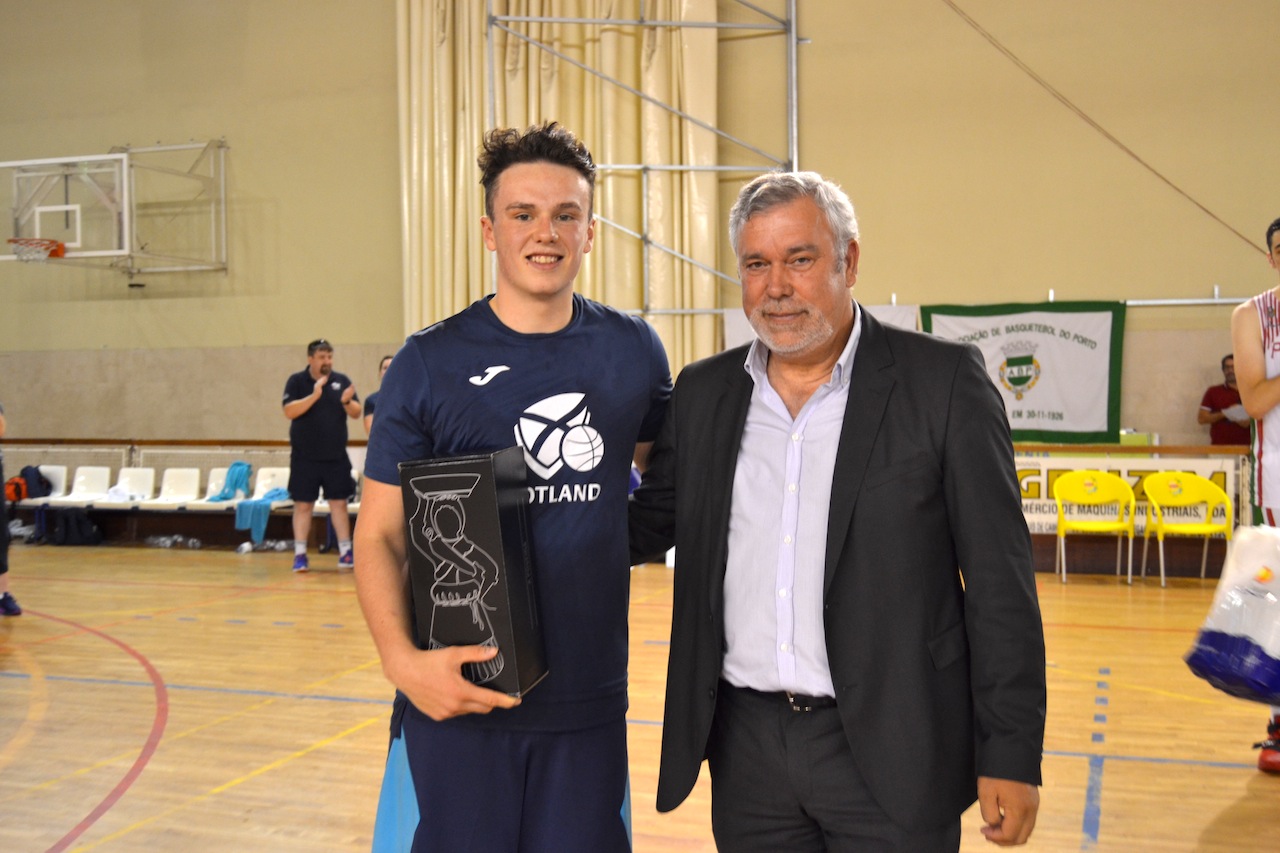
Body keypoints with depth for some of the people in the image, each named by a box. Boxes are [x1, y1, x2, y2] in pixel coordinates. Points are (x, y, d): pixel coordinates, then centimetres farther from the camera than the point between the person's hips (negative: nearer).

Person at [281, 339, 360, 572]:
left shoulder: (342, 380, 6)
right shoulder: (296, 381, -1)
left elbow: (356, 413, 5)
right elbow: (289, 411, -13)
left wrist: (347, 401, -17)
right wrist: (314, 395, -24)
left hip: (336, 456, 2)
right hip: (304, 458, -2)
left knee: (339, 503, 4)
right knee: (303, 505, 2)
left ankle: (345, 552, 10)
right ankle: (300, 555, 9)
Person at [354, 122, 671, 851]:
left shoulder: (634, 352, 3)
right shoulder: (429, 363, -4)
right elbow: (380, 534, -3)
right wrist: (402, 658, -17)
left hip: (590, 698, 2)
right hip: (457, 695, -2)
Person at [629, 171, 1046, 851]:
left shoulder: (944, 381, -7)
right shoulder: (703, 392, 6)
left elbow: (1000, 582, -7)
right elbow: (649, 524, 15)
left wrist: (1011, 757, -9)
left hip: (887, 748, -3)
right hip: (747, 747, 4)